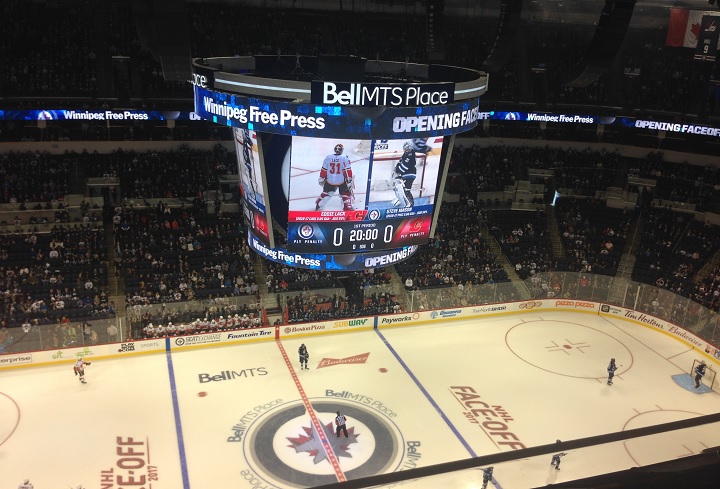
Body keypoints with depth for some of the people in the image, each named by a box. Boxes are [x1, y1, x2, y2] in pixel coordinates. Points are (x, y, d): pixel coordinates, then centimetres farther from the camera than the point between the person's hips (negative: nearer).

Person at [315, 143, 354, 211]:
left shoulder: (328, 158, -3)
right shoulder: (345, 158, -11)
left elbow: (324, 170, 2)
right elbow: (348, 170, -12)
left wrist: (321, 179, 14)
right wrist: (350, 180, -5)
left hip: (330, 180, 4)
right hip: (341, 181, -3)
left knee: (326, 192, 25)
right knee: (346, 194, 13)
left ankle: (318, 204, 35)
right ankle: (347, 207, 9)